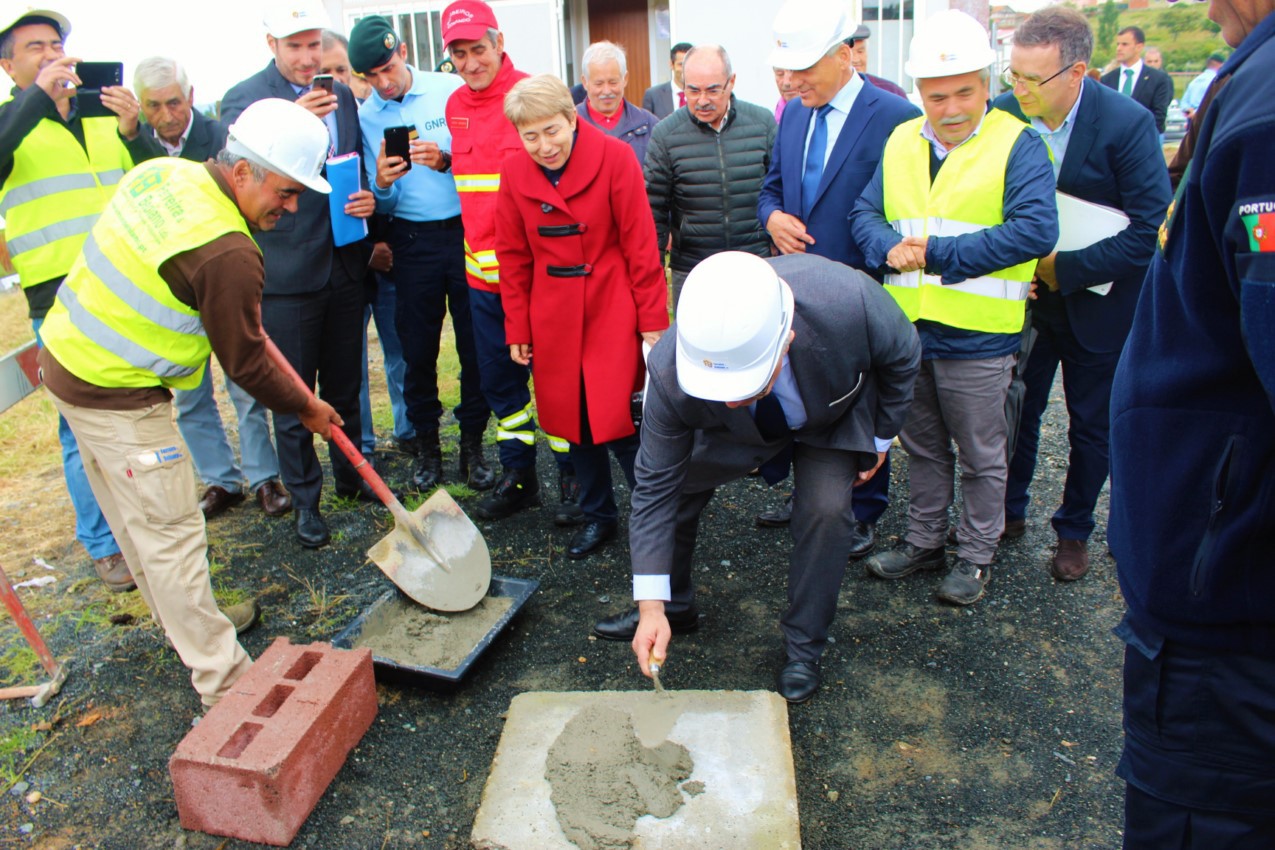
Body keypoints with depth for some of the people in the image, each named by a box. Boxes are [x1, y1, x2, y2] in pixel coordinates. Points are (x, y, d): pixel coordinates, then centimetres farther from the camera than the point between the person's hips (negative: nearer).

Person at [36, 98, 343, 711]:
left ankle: (185, 618, 41)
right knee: (170, 530, -3)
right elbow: (244, 364, -17)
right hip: (118, 396, -9)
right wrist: (307, 409, -1)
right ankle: (223, 680, 7)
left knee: (133, 515, 21)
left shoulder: (162, 172, 0)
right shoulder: (227, 254, -27)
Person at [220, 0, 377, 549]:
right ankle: (305, 499, 21)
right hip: (286, 274, -4)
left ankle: (351, 476, 34)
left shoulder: (341, 95, 9)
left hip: (344, 263, 4)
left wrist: (367, 199, -4)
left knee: (344, 385, 17)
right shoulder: (243, 99, -6)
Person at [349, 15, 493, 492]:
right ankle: (427, 444, 23)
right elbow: (383, 204, 6)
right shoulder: (367, 116, 6)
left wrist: (446, 161, -17)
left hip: (467, 233, -2)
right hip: (412, 243, 2)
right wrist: (381, 183, -17)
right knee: (417, 349, 6)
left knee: (475, 345, 2)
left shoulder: (453, 91, -1)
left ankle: (472, 444, 17)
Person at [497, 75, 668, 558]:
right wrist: (517, 328, 8)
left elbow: (640, 244, -8)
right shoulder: (514, 173, 1)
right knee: (571, 421, 9)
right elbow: (513, 256, 8)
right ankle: (598, 515, 29)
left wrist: (653, 319, -7)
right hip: (553, 320, 4)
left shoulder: (614, 157, -9)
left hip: (612, 312, -4)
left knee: (617, 420, -8)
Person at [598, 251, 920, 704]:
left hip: (834, 420, -1)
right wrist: (652, 606, -28)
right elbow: (656, 485, -28)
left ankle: (804, 648, 4)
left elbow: (903, 358, -18)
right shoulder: (671, 373, -39)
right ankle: (675, 607, 21)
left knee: (826, 509, -20)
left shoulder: (851, 302, -43)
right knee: (669, 484, -6)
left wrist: (880, 439, -6)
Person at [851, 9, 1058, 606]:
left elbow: (1035, 231, -19)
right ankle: (924, 541, 35)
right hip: (907, 329, 5)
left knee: (981, 456, 10)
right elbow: (865, 213, 8)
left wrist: (938, 253, -20)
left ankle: (976, 555, 28)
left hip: (977, 336, -4)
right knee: (922, 447, 18)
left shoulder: (1017, 145, -8)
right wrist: (890, 248, -15)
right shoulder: (901, 142, 8)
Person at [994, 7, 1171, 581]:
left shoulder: (1127, 124, -19)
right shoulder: (1004, 115, -10)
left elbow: (1149, 232, -19)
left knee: (1091, 426, 11)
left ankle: (1074, 532, 30)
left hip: (1097, 302, -2)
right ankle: (1009, 513, 30)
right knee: (1016, 410, 10)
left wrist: (1063, 268, -20)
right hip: (1024, 297, 3)